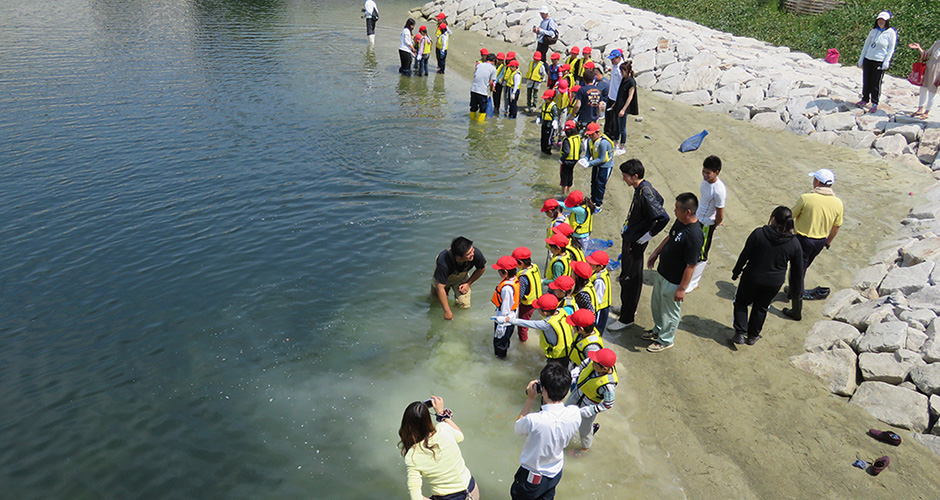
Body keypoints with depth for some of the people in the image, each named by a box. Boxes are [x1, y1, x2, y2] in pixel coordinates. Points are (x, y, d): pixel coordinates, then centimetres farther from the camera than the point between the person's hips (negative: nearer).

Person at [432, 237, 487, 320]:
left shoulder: (476, 254, -37)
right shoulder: (444, 263, -45)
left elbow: (481, 269, -12)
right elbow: (440, 288, -35)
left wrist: (468, 283, -12)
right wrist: (447, 311, -32)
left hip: (462, 277, 2)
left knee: (465, 306, -3)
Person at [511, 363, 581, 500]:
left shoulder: (534, 421, -40)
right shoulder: (575, 413, -27)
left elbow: (518, 427, -15)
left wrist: (530, 399, -14)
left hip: (533, 477, -4)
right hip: (556, 473, 4)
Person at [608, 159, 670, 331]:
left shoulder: (645, 194, -26)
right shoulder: (643, 187, 2)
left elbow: (664, 218, -31)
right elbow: (659, 200, 20)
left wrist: (649, 235, -19)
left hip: (635, 242, -10)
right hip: (629, 238, 10)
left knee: (629, 279, 1)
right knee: (627, 276, 22)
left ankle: (627, 318, 12)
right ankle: (628, 308, 39)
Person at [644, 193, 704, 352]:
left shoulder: (695, 236, -32)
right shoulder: (680, 221, -5)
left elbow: (691, 266, -26)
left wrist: (682, 289, -20)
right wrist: (656, 252, 14)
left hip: (674, 282, -9)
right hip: (662, 273, 9)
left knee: (669, 312, 14)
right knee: (656, 305, 27)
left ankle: (665, 340, 37)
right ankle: (658, 330, 51)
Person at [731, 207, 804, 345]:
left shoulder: (758, 234, -18)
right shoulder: (794, 244, -9)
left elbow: (744, 255, -10)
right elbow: (797, 270, 0)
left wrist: (736, 271, 5)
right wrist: (796, 291, 11)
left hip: (751, 278, -2)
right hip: (774, 283, 3)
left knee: (741, 302, 20)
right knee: (761, 308, 22)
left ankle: (740, 333, 12)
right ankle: (752, 336, 34)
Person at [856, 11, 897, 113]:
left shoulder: (891, 33, -3)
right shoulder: (873, 31, 8)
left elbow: (891, 49, -3)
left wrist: (886, 62, -11)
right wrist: (861, 58, 12)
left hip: (880, 62, -4)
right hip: (868, 59, 4)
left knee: (876, 83, -1)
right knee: (866, 81, 9)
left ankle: (875, 103, 10)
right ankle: (865, 100, 24)